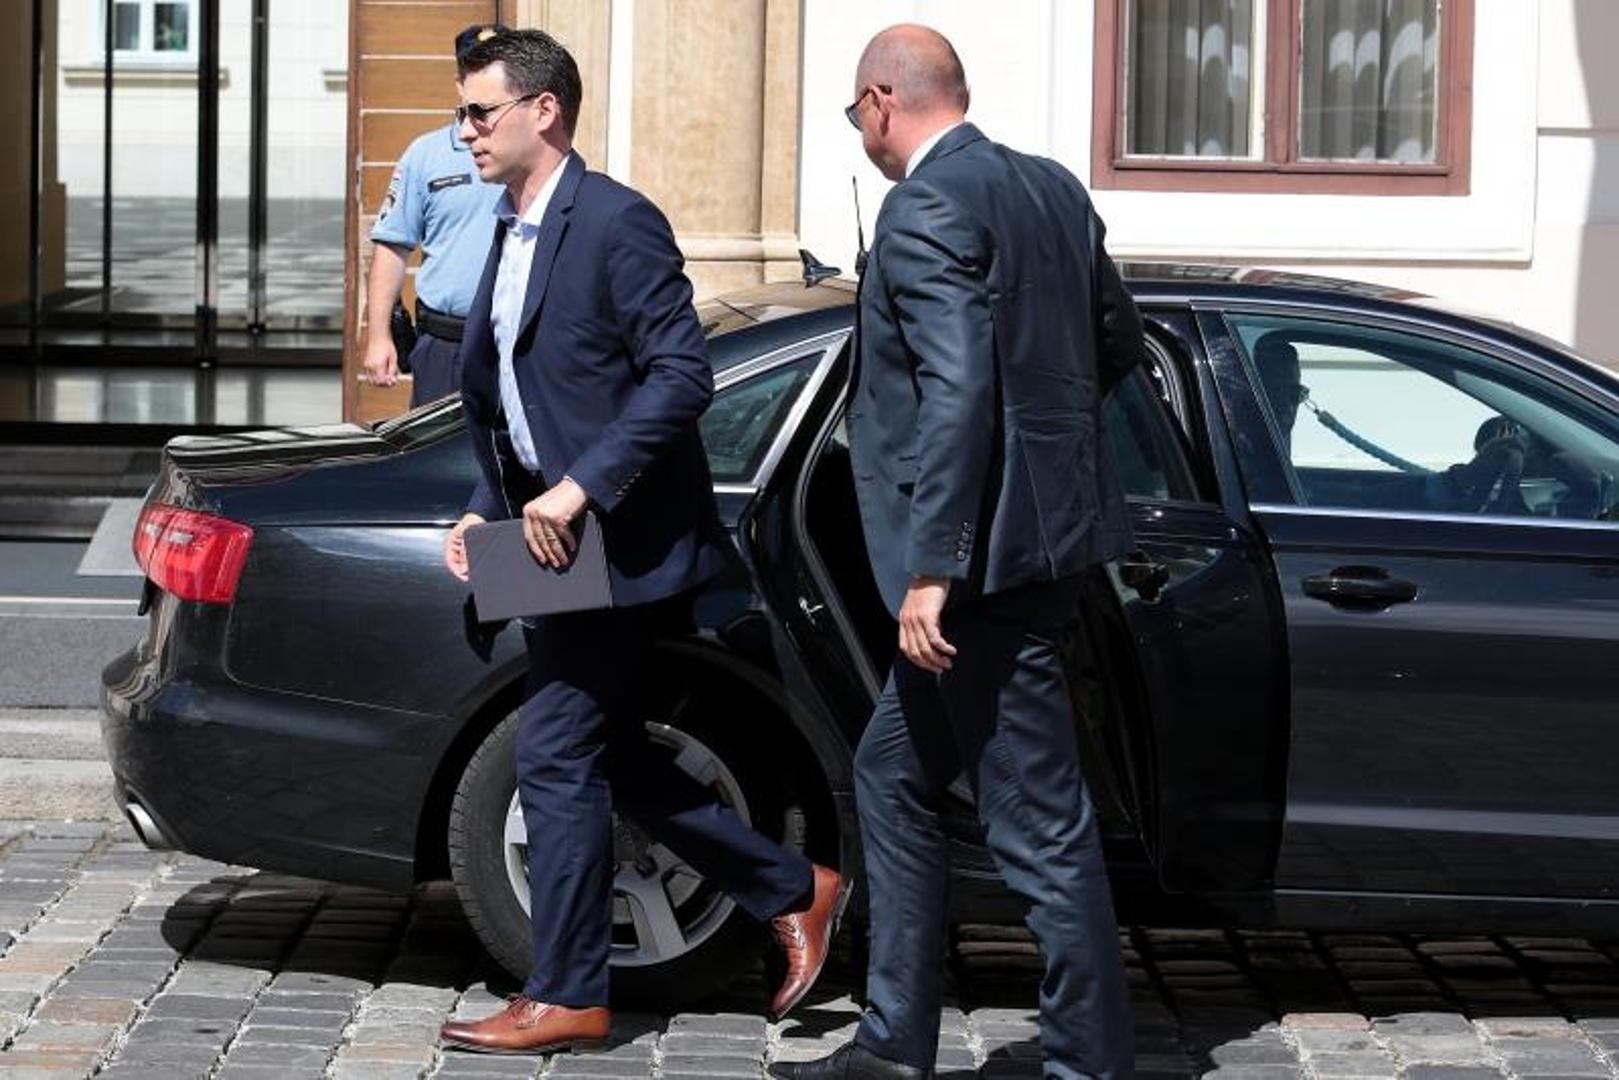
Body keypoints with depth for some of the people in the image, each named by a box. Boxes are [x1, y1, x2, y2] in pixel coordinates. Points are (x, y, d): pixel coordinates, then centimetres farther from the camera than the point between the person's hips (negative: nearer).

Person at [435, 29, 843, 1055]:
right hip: (562, 542, 10)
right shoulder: (512, 239, 15)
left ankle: (566, 997, 5)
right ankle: (794, 891, 24)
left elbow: (683, 374, -21)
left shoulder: (617, 222, -14)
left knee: (556, 758, -6)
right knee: (606, 757, 13)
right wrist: (486, 512, 11)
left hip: (621, 542, -10)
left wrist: (580, 488, -25)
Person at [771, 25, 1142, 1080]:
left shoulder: (923, 211, -15)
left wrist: (930, 573, -22)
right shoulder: (1052, 187, 12)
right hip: (1046, 529, 10)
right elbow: (1119, 342, 20)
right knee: (895, 778, 19)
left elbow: (957, 392, -23)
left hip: (989, 554, -10)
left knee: (1041, 822, -3)